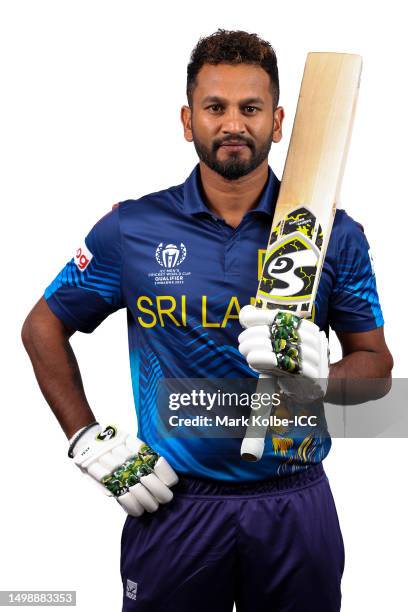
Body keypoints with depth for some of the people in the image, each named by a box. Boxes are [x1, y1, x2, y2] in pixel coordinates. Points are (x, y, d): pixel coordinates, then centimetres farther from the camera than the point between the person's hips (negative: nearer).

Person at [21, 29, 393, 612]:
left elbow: (375, 361, 3)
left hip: (295, 504, 1)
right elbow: (43, 328, 6)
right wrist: (90, 441, -2)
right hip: (173, 504, 0)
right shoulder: (132, 229, -4)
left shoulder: (334, 233, -3)